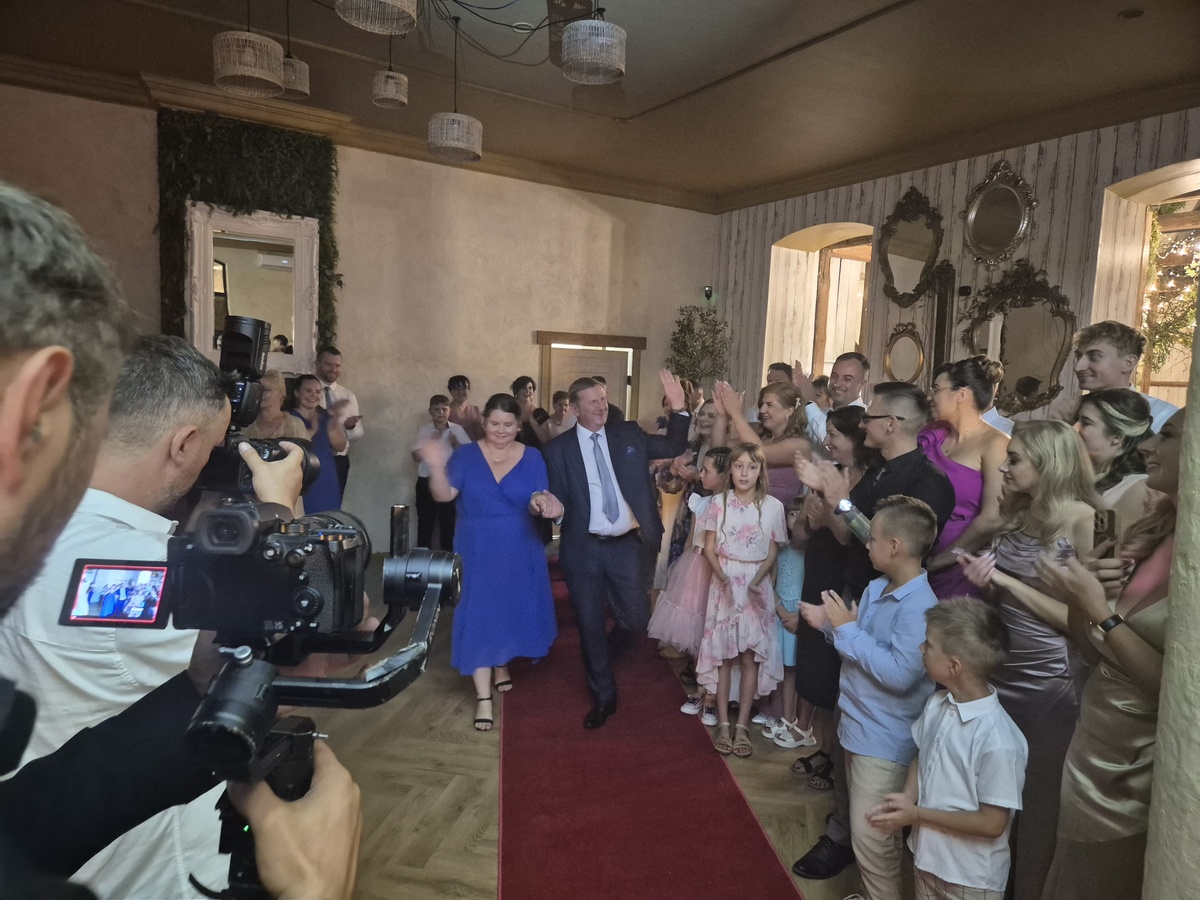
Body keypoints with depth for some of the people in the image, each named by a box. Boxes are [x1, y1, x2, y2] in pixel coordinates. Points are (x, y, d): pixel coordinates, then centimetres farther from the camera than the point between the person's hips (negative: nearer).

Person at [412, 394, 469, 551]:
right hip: (426, 481, 0)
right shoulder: (424, 430, 1)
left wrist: (456, 444, -17)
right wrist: (432, 440, -16)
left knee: (448, 522, 6)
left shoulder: (457, 430, 1)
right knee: (425, 522, 6)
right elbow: (417, 456, -6)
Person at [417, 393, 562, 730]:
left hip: (519, 552, 2)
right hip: (477, 553, -1)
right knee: (478, 618, 0)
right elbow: (444, 495, -15)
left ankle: (501, 666, 44)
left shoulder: (532, 457, -2)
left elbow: (538, 500, -8)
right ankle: (483, 696, 9)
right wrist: (436, 467, -35)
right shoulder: (466, 455, -5)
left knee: (512, 611, 15)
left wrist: (541, 503, -32)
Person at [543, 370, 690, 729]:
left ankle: (613, 645, 42)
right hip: (584, 549, -1)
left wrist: (679, 410, -7)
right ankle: (603, 697, 31)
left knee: (636, 621, 5)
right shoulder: (559, 448, -3)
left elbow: (673, 448, 7)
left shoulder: (629, 434, 2)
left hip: (627, 545, 1)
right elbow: (558, 500, -2)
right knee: (590, 628, 10)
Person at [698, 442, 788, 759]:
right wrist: (723, 578, -15)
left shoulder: (773, 506, -3)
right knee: (722, 653, 3)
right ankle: (723, 723, 12)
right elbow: (710, 548, 0)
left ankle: (742, 725, 11)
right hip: (724, 582, 0)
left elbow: (773, 553, 1)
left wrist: (756, 581, -13)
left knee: (751, 656, 2)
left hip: (757, 584, 0)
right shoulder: (719, 502, -2)